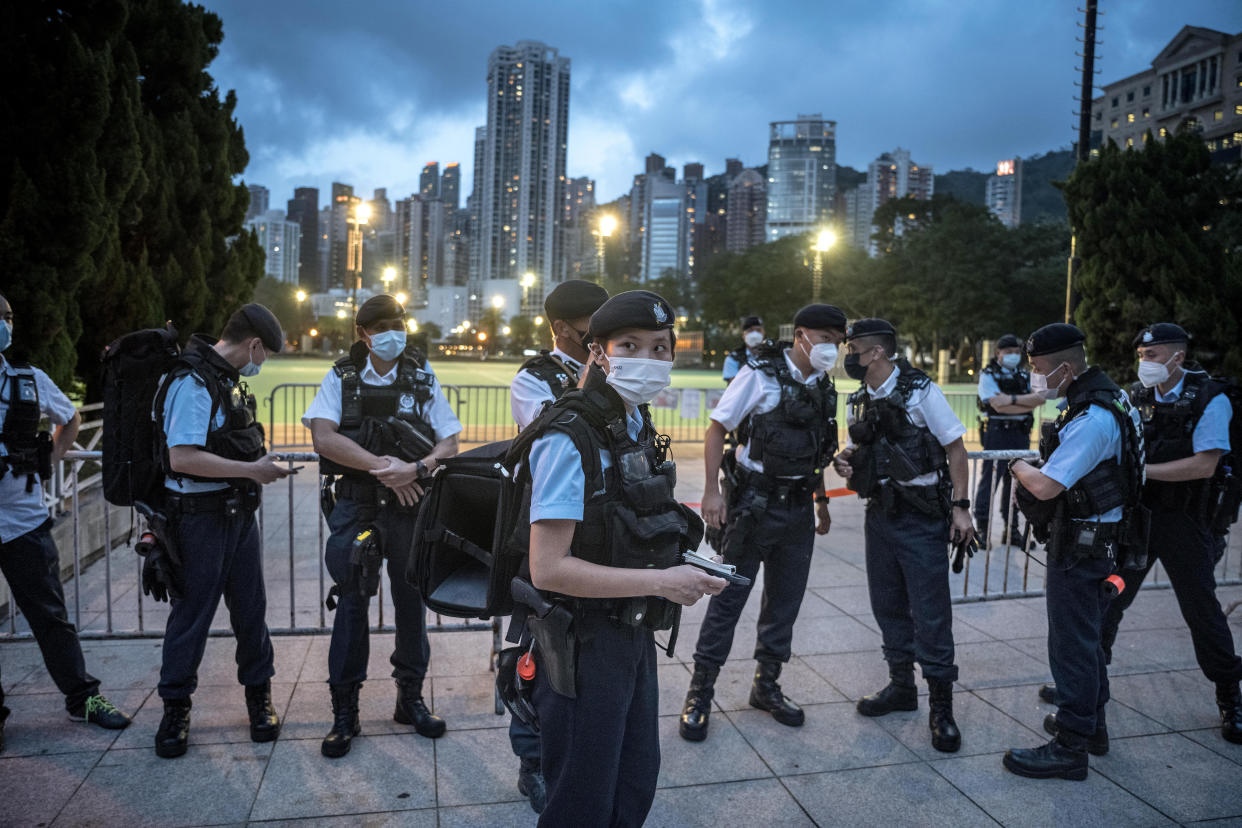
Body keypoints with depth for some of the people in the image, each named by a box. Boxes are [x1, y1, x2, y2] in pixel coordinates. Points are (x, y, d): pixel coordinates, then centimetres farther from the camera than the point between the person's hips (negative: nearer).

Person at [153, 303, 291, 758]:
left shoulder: (229, 379, 11)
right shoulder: (192, 382, -18)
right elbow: (182, 457, -26)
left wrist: (260, 464, 10)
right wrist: (251, 469, -20)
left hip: (238, 512, 8)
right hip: (200, 514, -8)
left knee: (250, 607, 13)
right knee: (192, 612, 5)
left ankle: (259, 695, 27)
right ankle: (175, 708, 23)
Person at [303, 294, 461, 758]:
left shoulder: (422, 379, 6)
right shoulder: (342, 378, 3)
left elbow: (450, 443, 1)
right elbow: (324, 437, -11)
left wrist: (414, 469, -18)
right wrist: (382, 466, -18)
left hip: (411, 506, 2)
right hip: (356, 506, -1)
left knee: (411, 601, 9)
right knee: (352, 602, 2)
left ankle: (411, 699, 26)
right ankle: (344, 714, 16)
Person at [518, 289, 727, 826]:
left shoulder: (637, 426, 6)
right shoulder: (569, 439, -22)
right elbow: (549, 569, -26)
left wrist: (682, 567, 1)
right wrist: (661, 582, -24)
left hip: (633, 636, 8)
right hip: (583, 646, -8)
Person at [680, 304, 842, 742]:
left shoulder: (823, 386, 10)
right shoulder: (761, 374, -10)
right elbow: (716, 429, -10)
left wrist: (821, 501, 20)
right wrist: (712, 491, -17)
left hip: (798, 508, 6)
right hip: (755, 504, -6)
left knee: (785, 601, 13)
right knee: (729, 597, 0)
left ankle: (766, 685, 30)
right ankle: (699, 694, 12)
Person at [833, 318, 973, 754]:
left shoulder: (920, 391, -12)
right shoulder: (861, 400, 7)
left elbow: (955, 448, -8)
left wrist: (960, 505, -12)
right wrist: (848, 459, -3)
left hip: (922, 520, -6)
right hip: (880, 515, 7)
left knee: (930, 613, -2)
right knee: (888, 605, 14)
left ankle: (941, 706, 11)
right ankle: (901, 686, 30)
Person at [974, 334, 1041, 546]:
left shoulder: (1025, 376, 16)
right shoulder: (988, 375, 0)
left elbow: (1040, 398, -2)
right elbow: (998, 405, -13)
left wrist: (1013, 399, -14)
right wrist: (1027, 404, -7)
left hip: (1021, 433, 5)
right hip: (996, 432, -5)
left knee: (1015, 480, 8)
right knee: (989, 479, -8)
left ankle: (1011, 529, 16)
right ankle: (982, 528, -4)